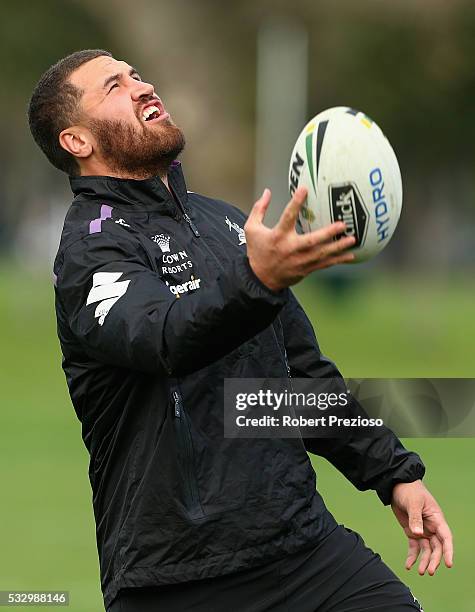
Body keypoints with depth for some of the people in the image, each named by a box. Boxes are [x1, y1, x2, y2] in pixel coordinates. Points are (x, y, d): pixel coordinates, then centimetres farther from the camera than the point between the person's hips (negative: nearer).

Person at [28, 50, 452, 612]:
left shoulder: (225, 222, 18)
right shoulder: (94, 245, -7)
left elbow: (305, 371, 24)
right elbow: (168, 338, -29)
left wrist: (395, 473, 16)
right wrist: (256, 281, -47)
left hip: (305, 542, 6)